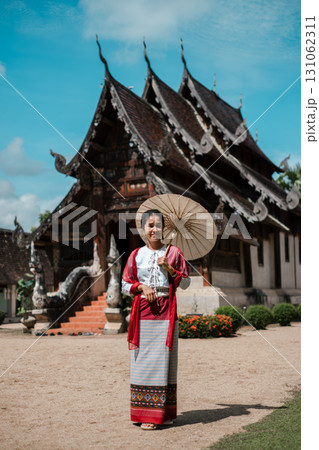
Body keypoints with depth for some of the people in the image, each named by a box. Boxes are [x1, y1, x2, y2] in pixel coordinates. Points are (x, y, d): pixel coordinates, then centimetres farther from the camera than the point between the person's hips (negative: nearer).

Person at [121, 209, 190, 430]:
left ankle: (165, 412, 9)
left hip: (166, 312, -1)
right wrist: (141, 287, -8)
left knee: (164, 359, -1)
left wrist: (169, 269, -9)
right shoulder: (136, 255, 8)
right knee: (144, 360, 0)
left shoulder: (174, 252, 5)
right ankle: (146, 414, 6)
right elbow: (125, 285, 11)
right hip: (143, 312, 1)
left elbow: (186, 282, 6)